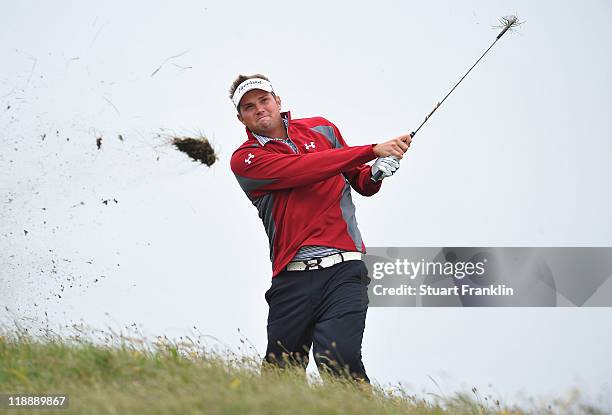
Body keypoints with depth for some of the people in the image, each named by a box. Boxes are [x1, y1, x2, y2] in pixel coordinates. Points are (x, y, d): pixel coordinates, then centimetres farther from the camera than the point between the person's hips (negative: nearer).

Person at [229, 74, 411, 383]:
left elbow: (361, 183, 27)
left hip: (343, 271, 0)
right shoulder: (244, 159, 4)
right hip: (292, 279, 0)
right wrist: (373, 150, -16)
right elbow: (302, 169, -12)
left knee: (339, 361, -20)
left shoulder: (321, 129, 17)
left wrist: (376, 174, 1)